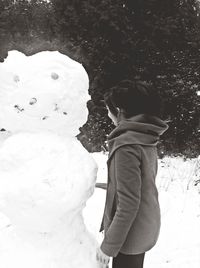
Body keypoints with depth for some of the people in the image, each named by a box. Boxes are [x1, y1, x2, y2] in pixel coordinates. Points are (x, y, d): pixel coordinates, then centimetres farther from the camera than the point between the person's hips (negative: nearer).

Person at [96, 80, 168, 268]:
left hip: (130, 233, -8)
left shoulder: (126, 145, -26)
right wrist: (110, 186, 20)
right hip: (146, 227, 8)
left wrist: (109, 246, -19)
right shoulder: (147, 139, 1)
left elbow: (127, 204, -26)